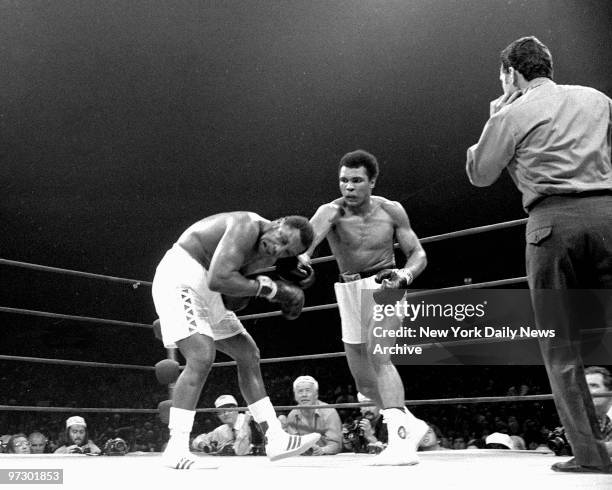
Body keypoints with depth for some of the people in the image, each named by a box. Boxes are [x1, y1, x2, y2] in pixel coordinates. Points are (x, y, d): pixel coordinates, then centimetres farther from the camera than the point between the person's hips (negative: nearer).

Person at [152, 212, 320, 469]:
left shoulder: (264, 254, 5)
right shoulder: (247, 226, -23)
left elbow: (232, 302, 4)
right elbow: (219, 279, -34)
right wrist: (264, 287, -23)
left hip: (204, 291, 10)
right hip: (181, 277, -10)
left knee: (248, 355, 9)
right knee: (201, 358, -24)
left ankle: (276, 439, 15)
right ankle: (176, 450, -16)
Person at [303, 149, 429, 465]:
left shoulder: (391, 211, -8)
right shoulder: (331, 212, -12)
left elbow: (418, 254, -2)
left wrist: (404, 276, -24)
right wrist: (300, 258, -56)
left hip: (384, 285, -3)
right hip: (349, 292, 3)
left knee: (378, 355, -28)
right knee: (364, 381, 10)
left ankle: (401, 441, -33)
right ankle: (410, 424, 33)